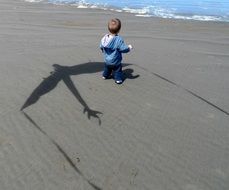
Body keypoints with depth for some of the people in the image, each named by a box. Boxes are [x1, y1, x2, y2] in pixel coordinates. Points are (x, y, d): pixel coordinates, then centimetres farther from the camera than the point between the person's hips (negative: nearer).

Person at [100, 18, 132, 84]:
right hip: (115, 62, -6)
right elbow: (123, 49, -22)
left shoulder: (104, 38, -8)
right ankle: (118, 79, 18)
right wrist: (129, 48, -2)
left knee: (107, 68, 29)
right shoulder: (119, 39, -26)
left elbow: (101, 47, 6)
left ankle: (105, 75, 47)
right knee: (117, 70, 13)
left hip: (107, 60, 6)